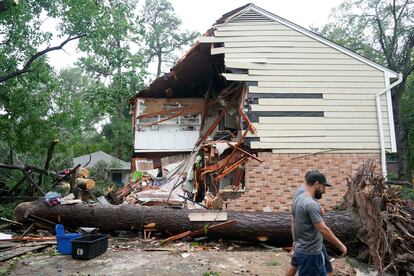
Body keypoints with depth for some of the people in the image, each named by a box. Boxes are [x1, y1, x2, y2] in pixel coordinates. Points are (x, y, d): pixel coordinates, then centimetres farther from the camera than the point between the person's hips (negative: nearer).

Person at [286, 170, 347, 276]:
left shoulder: (298, 199, 7)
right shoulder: (311, 204, -24)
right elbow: (323, 230, -24)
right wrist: (340, 245, -13)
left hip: (300, 248, 9)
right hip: (310, 252, -9)